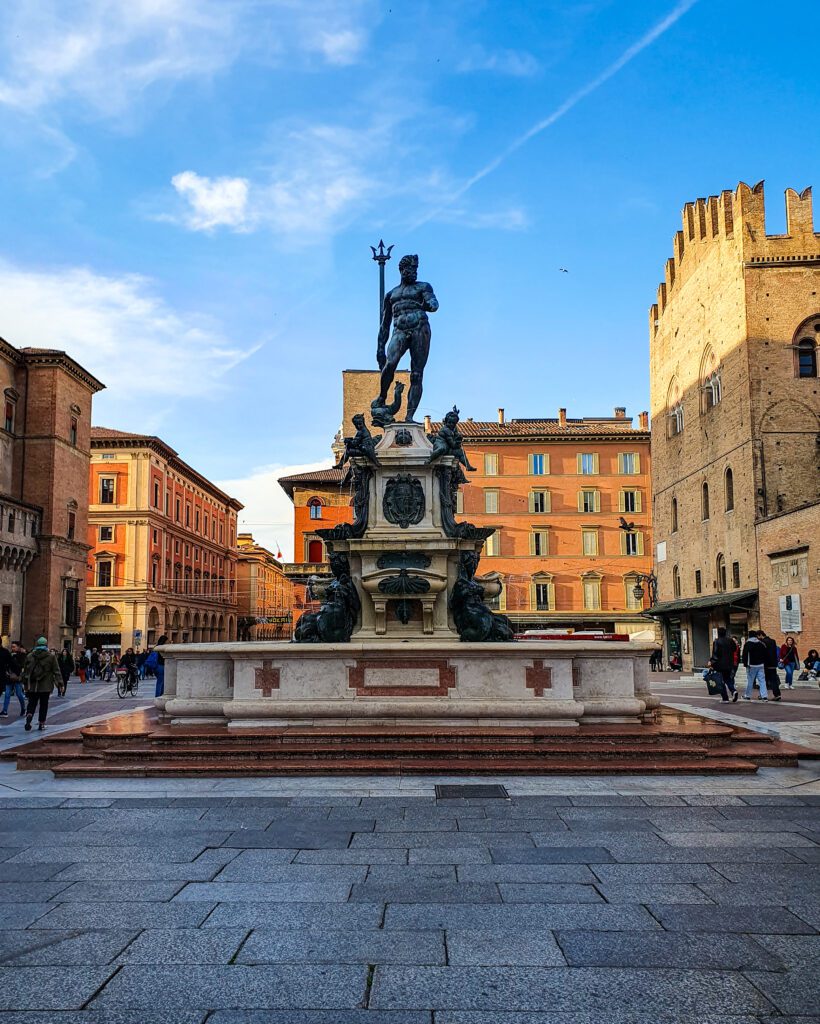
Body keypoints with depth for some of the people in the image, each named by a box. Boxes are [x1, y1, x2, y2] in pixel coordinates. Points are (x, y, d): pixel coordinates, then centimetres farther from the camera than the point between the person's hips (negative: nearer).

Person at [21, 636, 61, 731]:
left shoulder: (30, 656, 5)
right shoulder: (51, 657, -4)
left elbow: (25, 671, 11)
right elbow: (56, 671, -5)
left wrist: (25, 684, 20)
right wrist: (60, 683, -2)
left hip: (32, 686, 2)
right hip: (46, 686, -2)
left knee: (32, 703, 10)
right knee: (43, 705, 7)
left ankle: (28, 717, -14)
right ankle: (41, 723, 9)